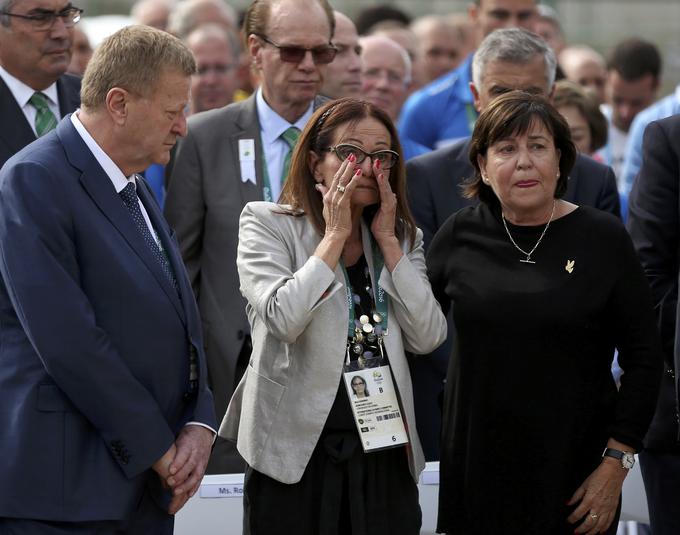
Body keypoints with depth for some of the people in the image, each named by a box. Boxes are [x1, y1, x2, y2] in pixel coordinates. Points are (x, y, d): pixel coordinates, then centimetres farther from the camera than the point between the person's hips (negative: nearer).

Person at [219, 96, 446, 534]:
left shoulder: (402, 237, 12)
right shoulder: (267, 224, -1)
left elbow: (427, 338, -2)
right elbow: (283, 318, -17)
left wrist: (386, 239, -3)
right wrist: (335, 235, -10)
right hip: (298, 451, -4)